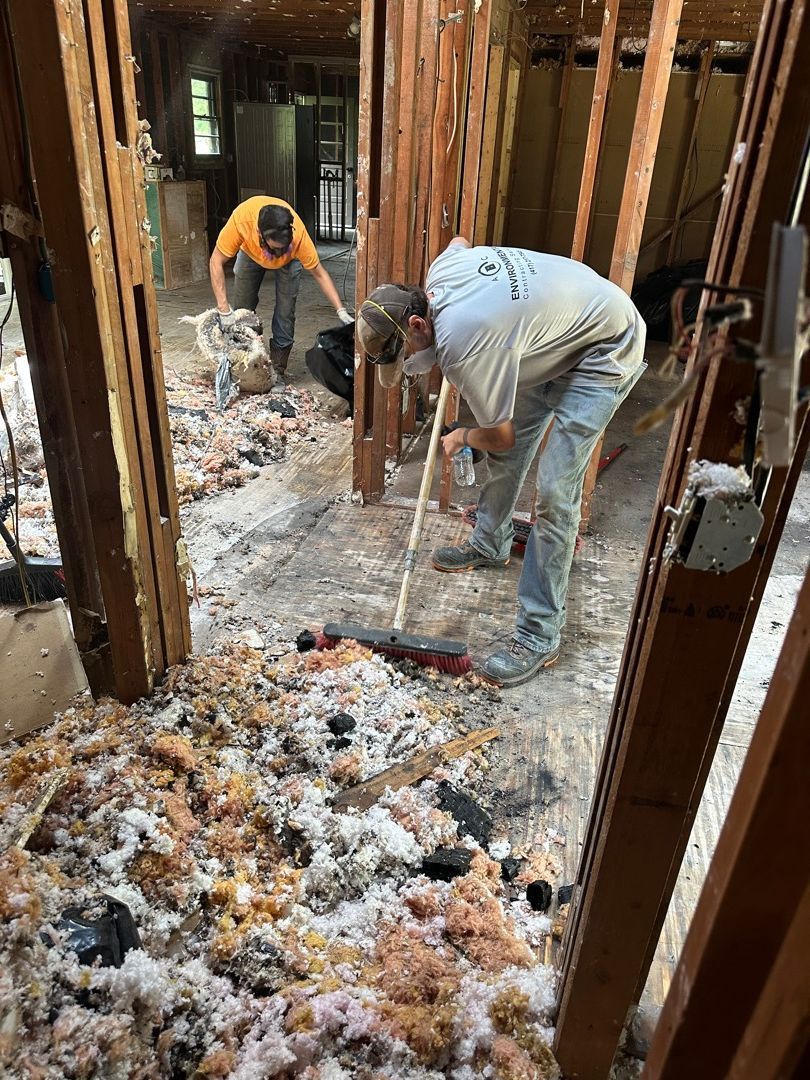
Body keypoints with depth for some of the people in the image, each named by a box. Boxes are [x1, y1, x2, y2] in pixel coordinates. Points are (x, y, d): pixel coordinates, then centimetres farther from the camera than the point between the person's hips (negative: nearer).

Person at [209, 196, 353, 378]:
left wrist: (341, 311, -38)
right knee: (242, 308, -1)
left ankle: (278, 367, 2)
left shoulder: (298, 234, -42)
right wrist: (224, 310, -40)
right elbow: (216, 262, -34)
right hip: (250, 253, 1)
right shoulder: (241, 219, -43)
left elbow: (319, 274, -29)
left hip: (289, 260, -1)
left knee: (285, 310, -10)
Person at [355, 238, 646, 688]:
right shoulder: (439, 270, -9)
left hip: (606, 352, -10)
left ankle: (540, 636, -9)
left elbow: (498, 436, -21)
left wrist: (461, 438, 3)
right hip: (553, 333, 10)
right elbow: (460, 241, 19)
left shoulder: (461, 344, -34)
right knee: (507, 453, 16)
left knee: (554, 490, -16)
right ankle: (490, 544, 39)